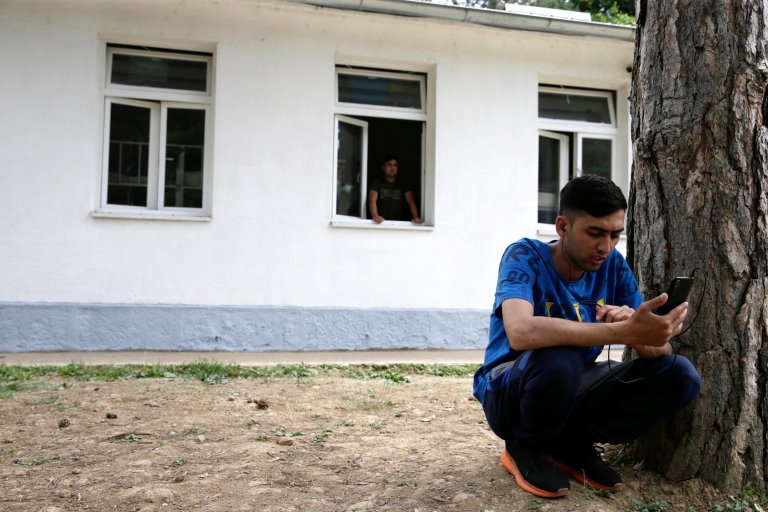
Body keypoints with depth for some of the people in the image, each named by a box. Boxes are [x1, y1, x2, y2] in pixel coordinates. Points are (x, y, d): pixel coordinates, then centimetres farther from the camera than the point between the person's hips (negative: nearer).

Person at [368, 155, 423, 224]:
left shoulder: (403, 185, 10)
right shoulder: (377, 183, 6)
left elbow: (411, 202, -1)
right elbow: (372, 201, -8)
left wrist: (416, 218, -21)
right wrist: (375, 216, -29)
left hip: (399, 223, 2)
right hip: (381, 223, -2)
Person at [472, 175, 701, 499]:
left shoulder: (613, 266, -5)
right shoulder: (525, 256, -21)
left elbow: (658, 350, -10)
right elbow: (521, 333, -42)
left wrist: (638, 332, -35)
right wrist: (623, 331, -43)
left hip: (573, 391, 5)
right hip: (509, 393, -5)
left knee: (680, 374, -11)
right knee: (558, 359, -38)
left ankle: (572, 445, 2)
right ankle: (525, 448, -7)